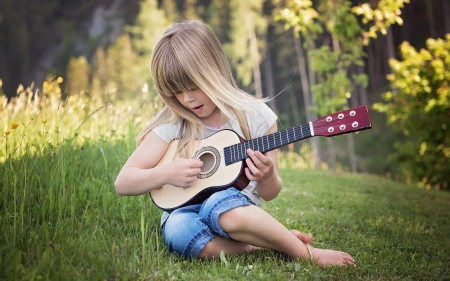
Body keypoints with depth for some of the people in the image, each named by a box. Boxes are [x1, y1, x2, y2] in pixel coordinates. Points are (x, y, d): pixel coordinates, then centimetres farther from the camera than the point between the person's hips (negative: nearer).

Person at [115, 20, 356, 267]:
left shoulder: (255, 116, -3)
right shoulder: (172, 125, -4)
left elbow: (269, 194, 4)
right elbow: (123, 183, -3)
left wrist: (267, 178, -20)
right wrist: (165, 173, -21)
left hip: (237, 211, -1)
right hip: (185, 214, 1)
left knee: (222, 202, -38)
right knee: (179, 228, -36)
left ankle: (306, 252, -19)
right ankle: (270, 241, -17)